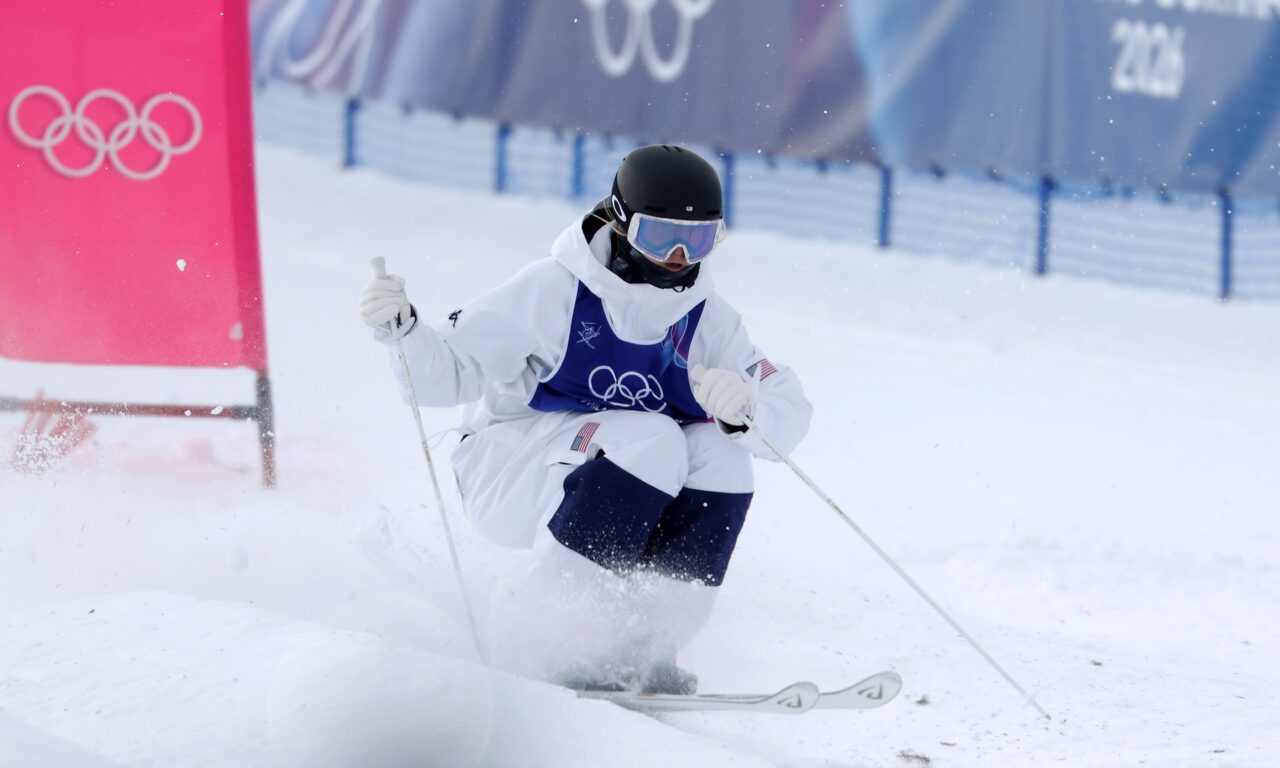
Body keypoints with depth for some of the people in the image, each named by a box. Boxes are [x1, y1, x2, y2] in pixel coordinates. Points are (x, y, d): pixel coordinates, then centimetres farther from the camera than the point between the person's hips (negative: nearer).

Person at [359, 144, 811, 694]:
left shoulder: (707, 320, -2)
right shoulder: (556, 291, -15)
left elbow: (789, 420, -6)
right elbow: (448, 372, -12)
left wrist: (742, 406, -28)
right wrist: (402, 333, -32)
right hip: (509, 473, -5)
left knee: (720, 452, -20)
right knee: (651, 441, -30)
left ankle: (645, 639, -18)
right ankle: (548, 635, -28)